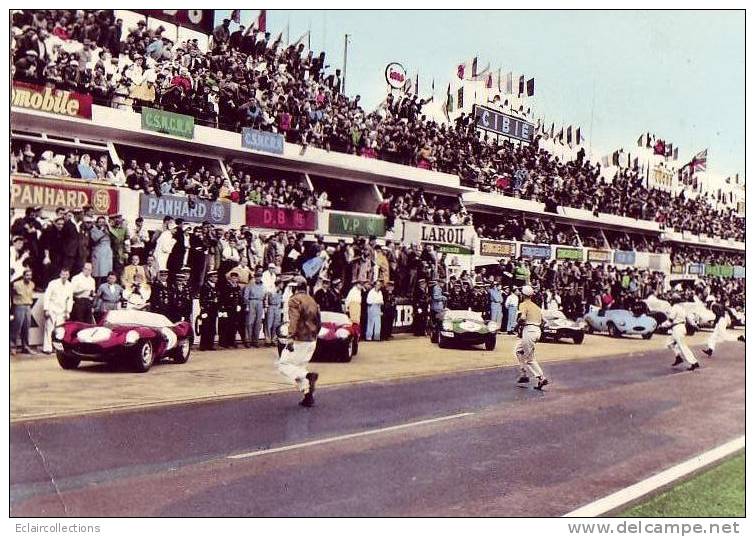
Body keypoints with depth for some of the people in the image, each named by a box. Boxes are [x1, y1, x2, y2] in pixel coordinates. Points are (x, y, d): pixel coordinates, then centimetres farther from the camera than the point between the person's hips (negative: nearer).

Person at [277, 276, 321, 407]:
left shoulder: (294, 300, -10)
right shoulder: (312, 301, 15)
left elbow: (294, 320, -23)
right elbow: (318, 321, 21)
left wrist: (291, 339, -29)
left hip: (299, 340, -8)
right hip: (312, 341, 8)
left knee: (283, 364, -1)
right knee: (300, 367, 17)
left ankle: (308, 376, -21)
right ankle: (309, 396, 11)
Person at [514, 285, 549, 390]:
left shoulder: (523, 304, -4)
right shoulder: (536, 306, 20)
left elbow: (523, 318, -22)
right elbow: (542, 320, 18)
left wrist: (518, 321, -2)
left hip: (529, 331, -8)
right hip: (537, 331, 8)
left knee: (529, 359, -2)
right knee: (518, 350, 21)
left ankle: (542, 378, -10)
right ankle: (523, 375, 18)